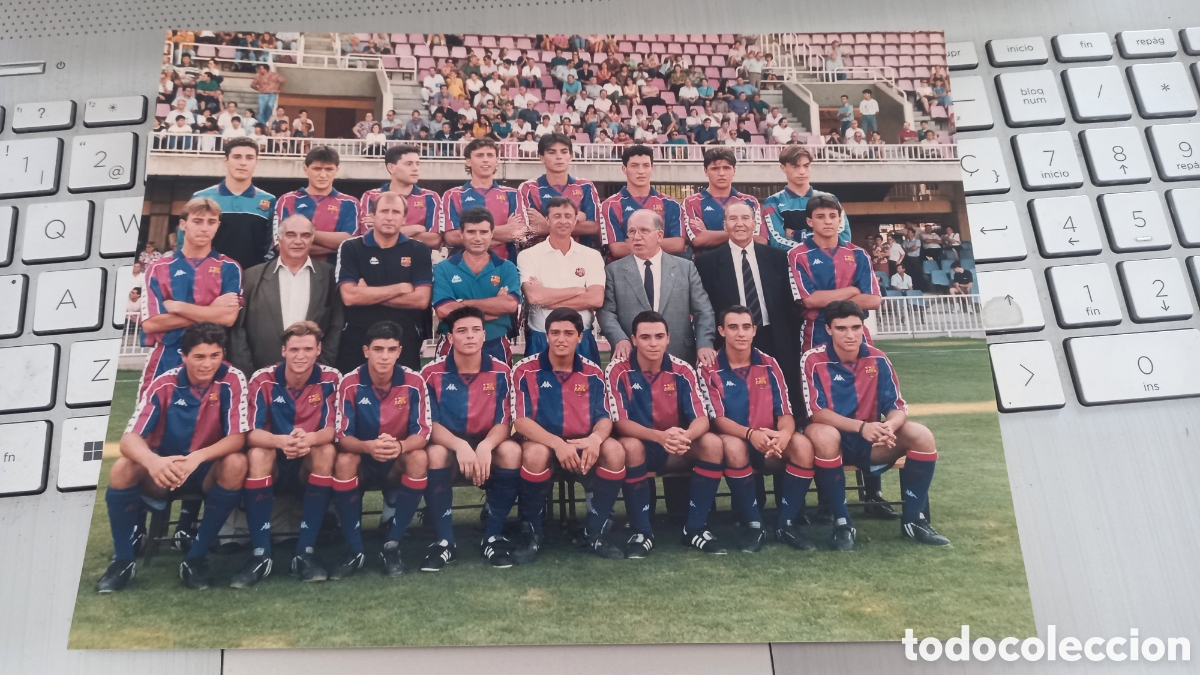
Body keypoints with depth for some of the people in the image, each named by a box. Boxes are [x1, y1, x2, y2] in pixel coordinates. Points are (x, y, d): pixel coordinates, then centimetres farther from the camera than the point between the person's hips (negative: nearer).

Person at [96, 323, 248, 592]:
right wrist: (152, 461, -47)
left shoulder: (232, 381, -16)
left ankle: (196, 557, -17)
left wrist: (197, 457, -41)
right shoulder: (164, 384, -14)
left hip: (208, 472, -1)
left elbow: (237, 438, -21)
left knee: (236, 463, -33)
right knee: (122, 468, -28)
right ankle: (123, 560, -8)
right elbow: (130, 438, -23)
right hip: (162, 472, 1)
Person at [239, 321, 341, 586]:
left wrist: (310, 439, -41)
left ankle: (305, 552, -27)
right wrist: (281, 441, -41)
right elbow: (251, 433, -18)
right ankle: (260, 554, -29)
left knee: (328, 451, -31)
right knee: (257, 453, -32)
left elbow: (332, 430, -16)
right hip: (272, 467, 0)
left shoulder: (331, 379, -10)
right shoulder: (263, 379, -12)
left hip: (310, 468, 0)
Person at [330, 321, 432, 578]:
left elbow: (422, 434, -16)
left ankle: (392, 546, -19)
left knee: (420, 459, -31)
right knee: (343, 461, -33)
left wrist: (399, 446, -40)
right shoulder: (350, 383, -16)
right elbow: (342, 436, -17)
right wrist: (368, 446, -40)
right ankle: (355, 551, -20)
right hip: (362, 462, 0)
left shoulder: (413, 382, -15)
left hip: (398, 463, 1)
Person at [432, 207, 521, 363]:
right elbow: (443, 310, -16)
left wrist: (463, 303, -16)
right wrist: (494, 306, -15)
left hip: (496, 347, 1)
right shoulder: (443, 269, -1)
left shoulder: (507, 268, 2)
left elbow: (510, 304, -16)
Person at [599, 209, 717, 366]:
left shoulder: (685, 267, 8)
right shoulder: (614, 271, 6)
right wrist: (620, 339, -19)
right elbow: (607, 312, -1)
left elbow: (703, 311, 4)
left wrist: (704, 345, -10)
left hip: (679, 358, 1)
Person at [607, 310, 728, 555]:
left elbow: (702, 418, -14)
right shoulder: (618, 370, -15)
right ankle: (641, 531, -19)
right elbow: (620, 422, -22)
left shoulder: (682, 370, -8)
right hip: (639, 447, -3)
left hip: (676, 451, 3)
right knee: (630, 446, -36)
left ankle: (695, 528, -11)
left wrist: (685, 436, -39)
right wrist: (659, 436, -40)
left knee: (713, 444, -23)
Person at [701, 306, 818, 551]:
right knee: (734, 446, -38)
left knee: (802, 445, -28)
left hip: (770, 446, 3)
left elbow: (785, 413, -2)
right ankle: (753, 524, -20)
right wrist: (750, 434, -32)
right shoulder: (710, 369, -4)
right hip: (734, 443, -3)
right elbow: (718, 419, -12)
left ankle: (786, 523, -12)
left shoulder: (769, 365, 5)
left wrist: (784, 434, -28)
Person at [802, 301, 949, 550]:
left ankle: (913, 519, -3)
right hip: (833, 440, -4)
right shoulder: (813, 360, -13)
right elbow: (816, 412, -20)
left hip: (870, 442, 4)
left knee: (921, 435, -16)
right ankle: (842, 522, -23)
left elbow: (898, 407, -5)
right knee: (824, 435, -38)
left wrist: (888, 427, -30)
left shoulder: (877, 359, -3)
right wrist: (861, 426, -34)